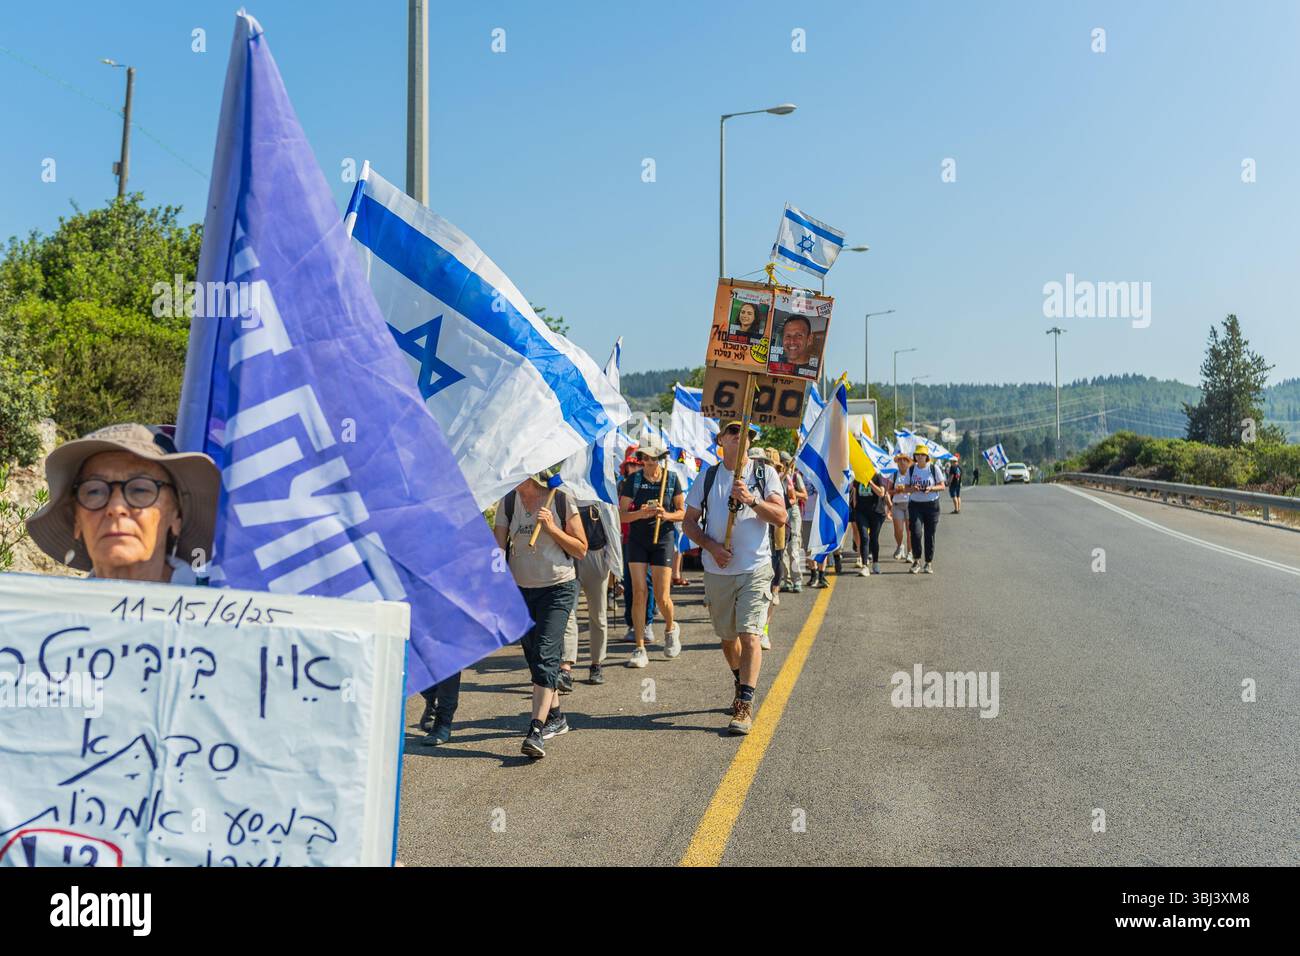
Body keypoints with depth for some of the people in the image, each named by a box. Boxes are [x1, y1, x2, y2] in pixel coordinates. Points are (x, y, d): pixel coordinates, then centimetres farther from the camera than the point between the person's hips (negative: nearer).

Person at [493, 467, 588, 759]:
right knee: (533, 656, 12)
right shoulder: (508, 502, 2)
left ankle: (536, 731, -21)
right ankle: (555, 717, 30)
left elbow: (581, 549, -2)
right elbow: (498, 546, 1)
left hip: (558, 588, -4)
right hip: (521, 589, 5)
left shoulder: (561, 500, -7)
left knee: (545, 654, -16)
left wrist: (551, 527, -15)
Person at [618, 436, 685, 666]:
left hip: (663, 539, -1)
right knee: (638, 593, -4)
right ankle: (640, 649, 2)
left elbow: (683, 511, 4)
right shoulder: (632, 480, -2)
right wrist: (641, 513, -22)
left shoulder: (672, 479, -2)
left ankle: (671, 628, 32)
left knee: (662, 597, -2)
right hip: (637, 540, 1)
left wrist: (666, 515, -16)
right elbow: (622, 515, -3)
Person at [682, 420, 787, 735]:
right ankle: (742, 686, 39)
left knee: (749, 635, -13)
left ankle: (745, 706, -10)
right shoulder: (707, 478, 6)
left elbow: (780, 516, -7)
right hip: (717, 571, 3)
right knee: (727, 637, 15)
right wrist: (712, 546, -10)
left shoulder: (764, 473, 2)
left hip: (755, 570, -3)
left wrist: (751, 500, -22)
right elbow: (689, 522, 6)